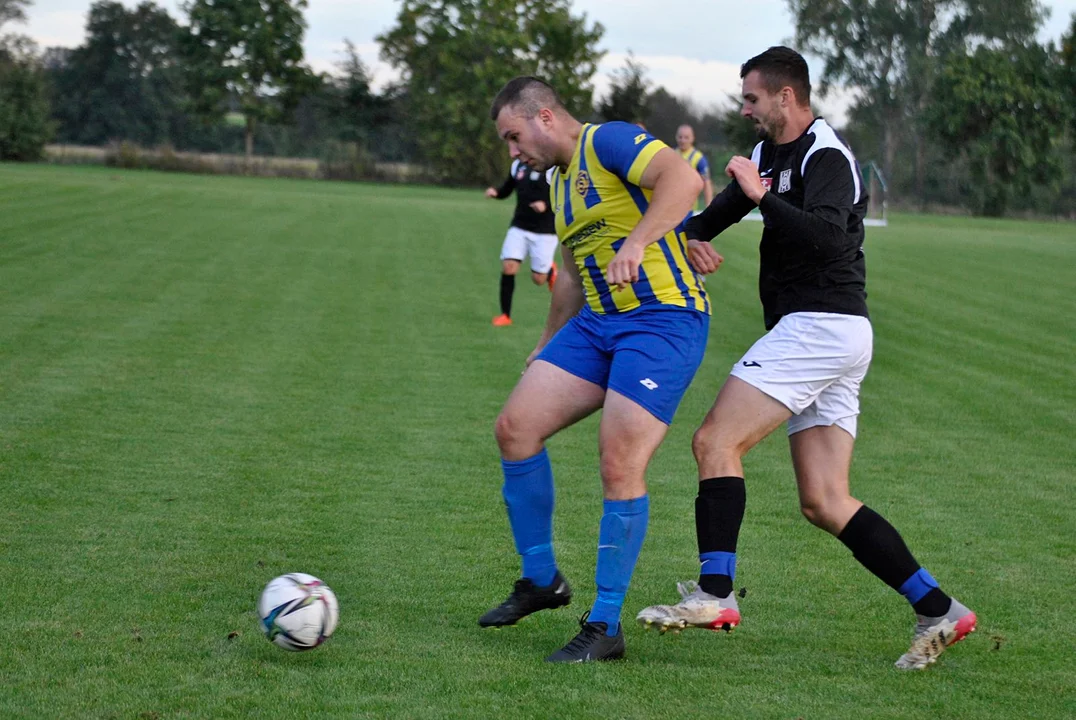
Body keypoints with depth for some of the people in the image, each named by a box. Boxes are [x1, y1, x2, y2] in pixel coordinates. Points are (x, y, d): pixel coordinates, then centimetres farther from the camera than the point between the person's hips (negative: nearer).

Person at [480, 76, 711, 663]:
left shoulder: (608, 142, -10)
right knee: (515, 427, 0)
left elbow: (683, 179, -28)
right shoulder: (561, 180, 18)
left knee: (619, 467, -15)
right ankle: (541, 579, 15)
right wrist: (547, 346, 31)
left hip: (662, 321, -9)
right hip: (596, 322, 9)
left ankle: (605, 628, -5)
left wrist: (636, 243, -37)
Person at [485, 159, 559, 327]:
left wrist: (546, 205, -27)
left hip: (544, 232, -4)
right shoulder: (517, 165, 5)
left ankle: (550, 270, 41)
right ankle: (505, 315, 0)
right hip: (519, 227, 4)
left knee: (538, 279, 3)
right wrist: (495, 193, -6)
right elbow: (506, 190, 16)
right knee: (508, 267, -12)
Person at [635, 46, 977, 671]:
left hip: (821, 324, -10)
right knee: (825, 503, 3)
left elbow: (827, 236, -27)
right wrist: (692, 236, 9)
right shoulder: (770, 153, 19)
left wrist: (761, 195, -22)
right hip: (817, 333, 10)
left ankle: (715, 594, -18)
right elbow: (724, 206, 29)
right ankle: (939, 612, 1)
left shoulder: (826, 157, -10)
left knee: (716, 442, -14)